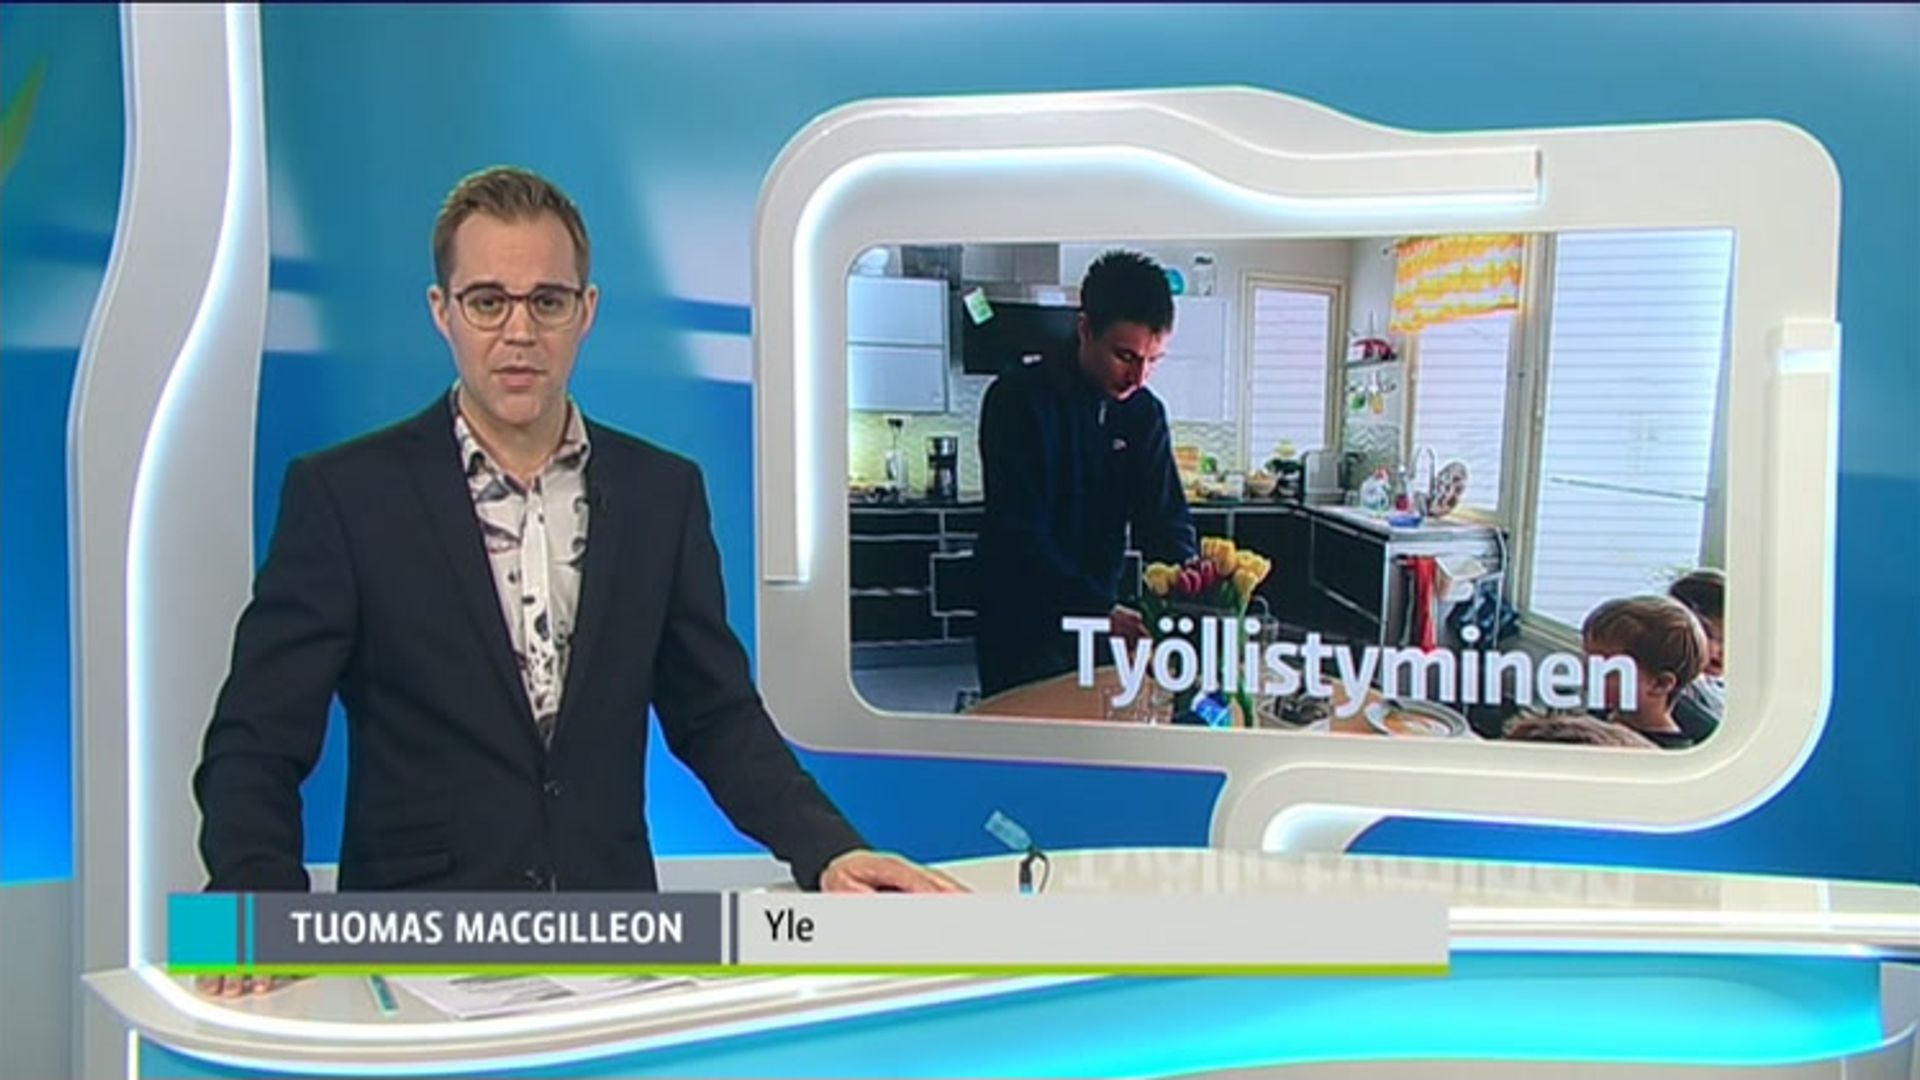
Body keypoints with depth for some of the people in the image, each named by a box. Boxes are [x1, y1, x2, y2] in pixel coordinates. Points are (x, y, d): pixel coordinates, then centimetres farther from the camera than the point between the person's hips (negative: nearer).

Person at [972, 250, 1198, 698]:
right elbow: (1020, 533, -23)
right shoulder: (1017, 398, -16)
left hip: (1101, 616, 5)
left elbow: (1164, 517, -3)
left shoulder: (1144, 413, 0)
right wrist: (1102, 610, -32)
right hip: (1020, 630, -5)